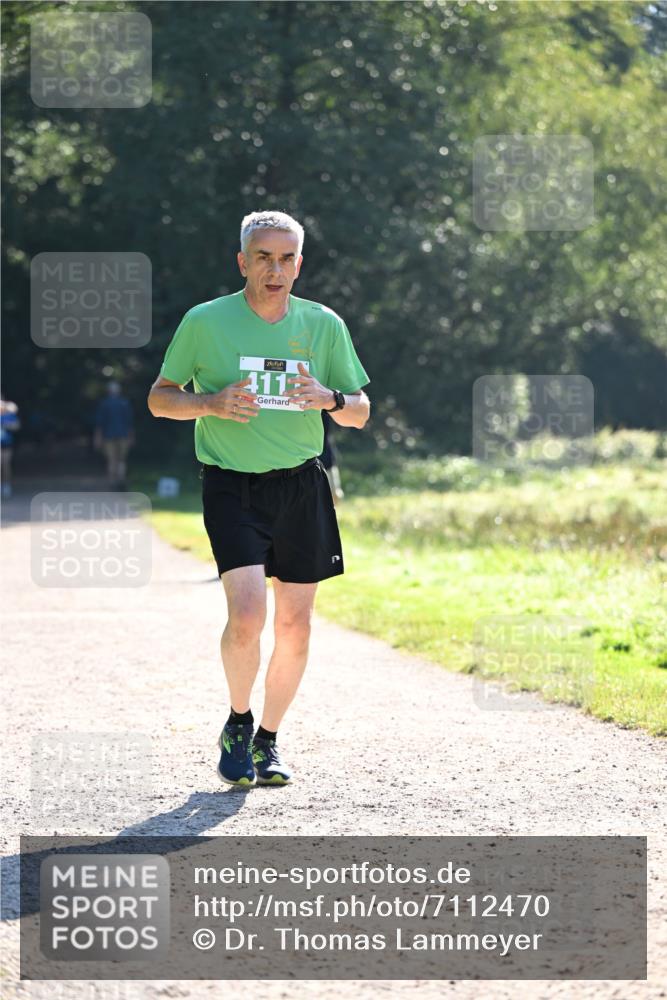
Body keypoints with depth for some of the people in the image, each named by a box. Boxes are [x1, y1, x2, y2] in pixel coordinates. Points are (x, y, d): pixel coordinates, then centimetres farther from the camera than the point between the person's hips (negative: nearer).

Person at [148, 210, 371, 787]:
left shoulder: (323, 325, 5)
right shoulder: (205, 322, -2)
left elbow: (360, 413, 11)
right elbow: (159, 399, 5)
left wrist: (330, 399, -12)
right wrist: (213, 402, -14)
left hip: (301, 485, 3)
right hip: (231, 485, -3)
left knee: (295, 627, 4)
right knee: (246, 616, -18)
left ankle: (267, 741, 23)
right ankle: (238, 725, 8)